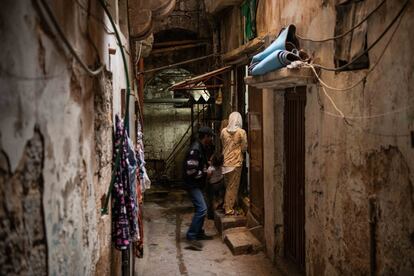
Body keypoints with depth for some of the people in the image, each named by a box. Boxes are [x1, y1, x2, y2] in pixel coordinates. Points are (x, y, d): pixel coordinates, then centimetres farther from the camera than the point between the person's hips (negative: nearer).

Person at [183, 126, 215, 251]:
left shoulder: (201, 148, 10)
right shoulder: (195, 150, -21)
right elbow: (191, 171, -26)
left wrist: (207, 169, 7)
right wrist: (205, 173, -14)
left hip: (197, 184, 10)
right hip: (192, 184, -10)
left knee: (200, 209, 15)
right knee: (202, 209, -15)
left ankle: (199, 233, 26)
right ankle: (191, 237, -11)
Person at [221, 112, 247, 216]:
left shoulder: (223, 131, 0)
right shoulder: (241, 132, -11)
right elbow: (244, 148, -5)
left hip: (225, 161, 4)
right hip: (236, 162, -4)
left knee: (227, 185, 17)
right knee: (233, 186, 4)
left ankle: (226, 206, 25)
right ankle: (229, 209, 8)